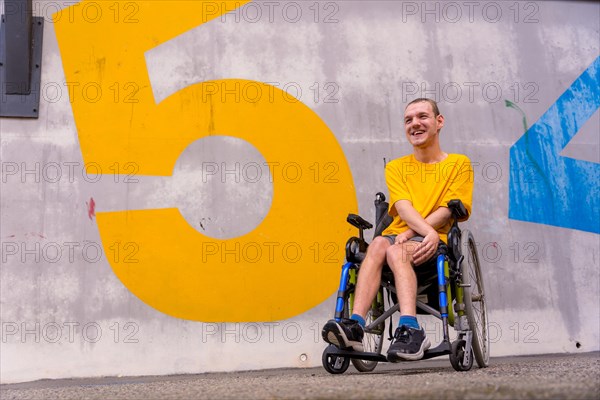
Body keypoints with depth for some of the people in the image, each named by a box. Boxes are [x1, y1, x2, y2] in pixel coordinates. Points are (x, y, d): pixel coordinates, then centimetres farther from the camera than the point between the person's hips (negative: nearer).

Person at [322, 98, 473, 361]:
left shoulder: (459, 164, 14)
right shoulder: (396, 167, 20)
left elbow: (448, 210, -1)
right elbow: (403, 208, 1)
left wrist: (412, 232, -15)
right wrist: (428, 231, -20)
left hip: (433, 242, -2)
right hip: (398, 235, 2)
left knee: (396, 251, -35)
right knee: (378, 244, -33)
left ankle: (409, 329, -50)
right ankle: (356, 325, -48)